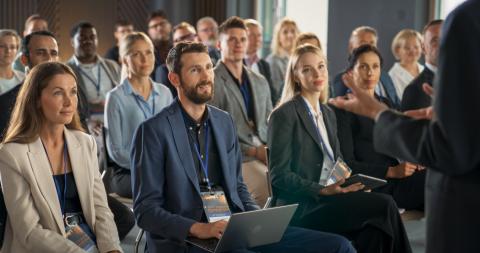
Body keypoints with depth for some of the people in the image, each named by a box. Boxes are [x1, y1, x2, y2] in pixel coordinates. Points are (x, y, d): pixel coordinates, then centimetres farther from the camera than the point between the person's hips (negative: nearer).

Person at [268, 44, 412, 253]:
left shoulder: (328, 114, 18)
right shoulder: (284, 115, -5)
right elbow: (279, 175, -10)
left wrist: (352, 181, -1)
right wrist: (323, 190, -20)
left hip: (329, 199, 7)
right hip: (300, 207, -7)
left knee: (374, 229, -25)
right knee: (384, 205, -23)